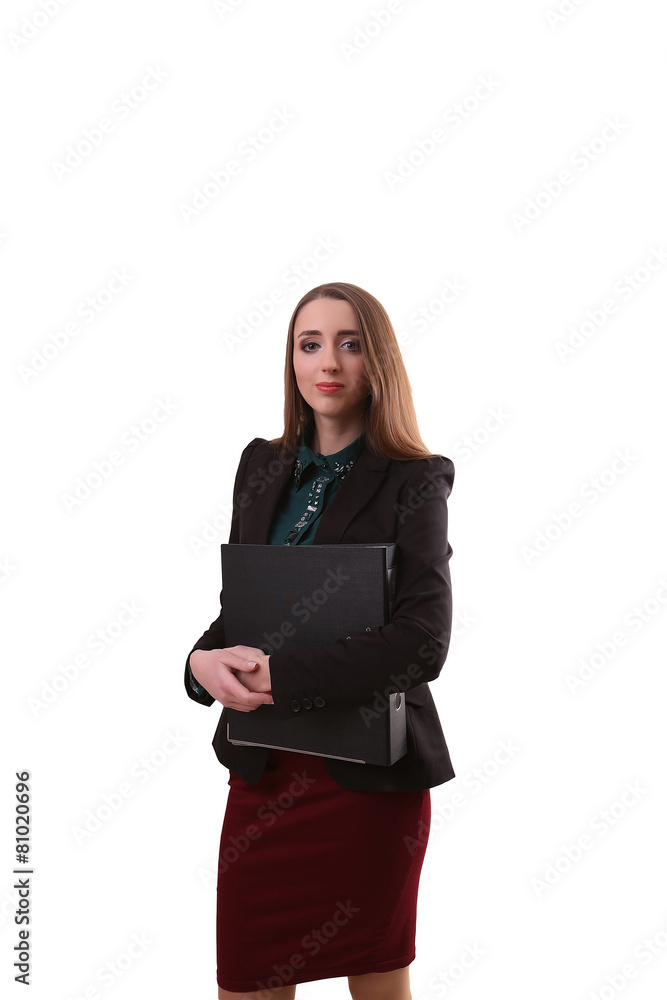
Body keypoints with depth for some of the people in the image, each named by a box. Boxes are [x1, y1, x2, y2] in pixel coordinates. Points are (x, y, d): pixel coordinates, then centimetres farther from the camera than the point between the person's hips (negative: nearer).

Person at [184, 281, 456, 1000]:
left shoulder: (414, 481, -7)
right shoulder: (263, 465, 8)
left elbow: (423, 641, -17)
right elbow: (236, 603, 12)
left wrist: (279, 676, -20)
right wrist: (205, 658, -10)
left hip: (369, 776, -4)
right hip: (263, 766, 4)